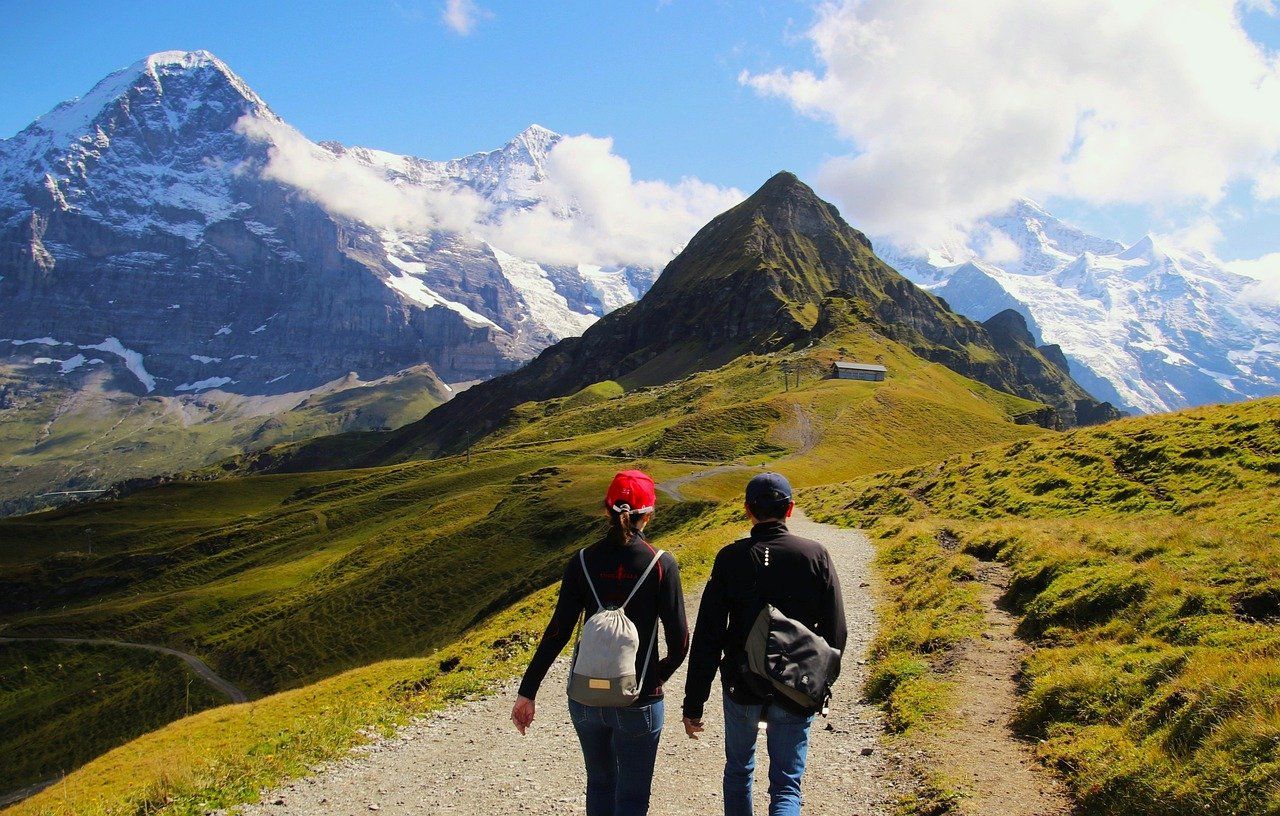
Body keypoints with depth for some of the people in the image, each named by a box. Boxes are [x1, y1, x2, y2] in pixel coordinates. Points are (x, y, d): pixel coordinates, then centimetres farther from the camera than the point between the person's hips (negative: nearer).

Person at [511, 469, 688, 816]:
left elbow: (557, 633, -7)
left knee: (599, 783, 25)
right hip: (638, 701, -3)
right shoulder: (661, 564, -12)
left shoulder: (583, 562, -6)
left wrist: (527, 692, -1)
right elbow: (679, 640, -10)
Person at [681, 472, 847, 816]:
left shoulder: (730, 559, -11)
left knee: (738, 770, 25)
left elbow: (707, 638, -11)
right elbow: (836, 632, -5)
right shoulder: (816, 556, -9)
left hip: (741, 687, 1)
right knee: (786, 787, 9)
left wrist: (693, 704, -5)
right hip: (796, 694, 0)